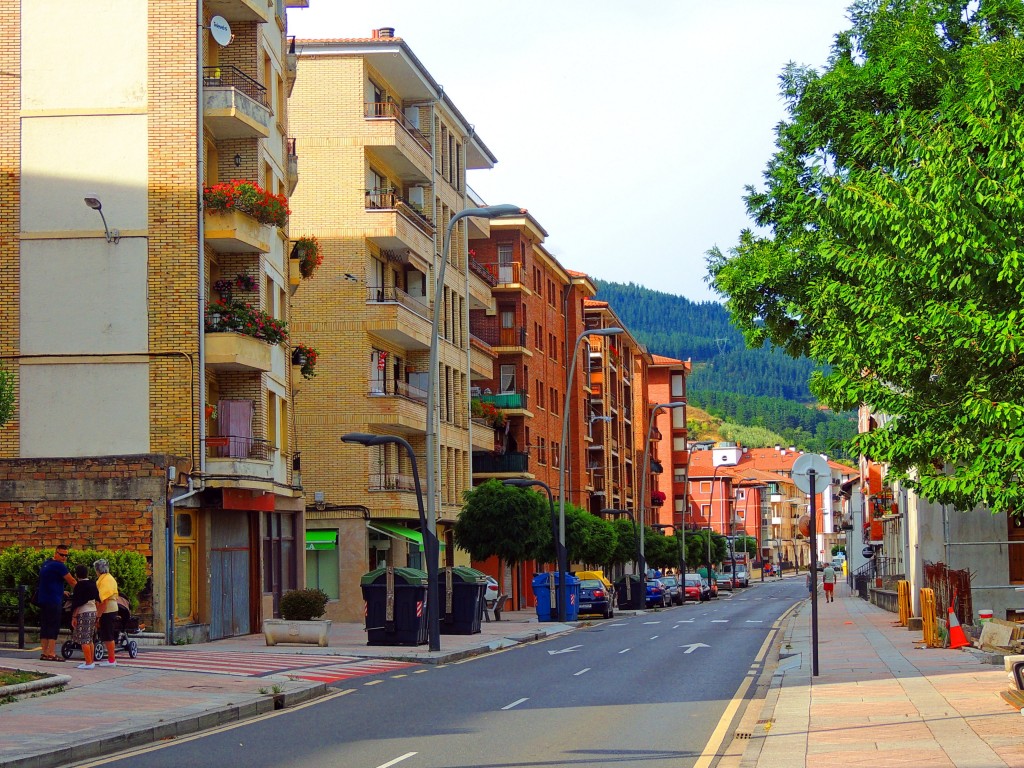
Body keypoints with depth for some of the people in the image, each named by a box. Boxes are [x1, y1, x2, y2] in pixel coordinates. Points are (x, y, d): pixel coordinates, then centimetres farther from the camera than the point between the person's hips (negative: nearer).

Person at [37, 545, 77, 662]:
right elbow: (71, 581, -6)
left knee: (44, 627, 10)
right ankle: (51, 654, -10)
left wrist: (61, 592, 29)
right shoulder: (59, 566, -12)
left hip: (43, 600, 9)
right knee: (53, 627, -7)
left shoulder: (46, 563, 15)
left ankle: (44, 653, 11)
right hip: (53, 601, -9)